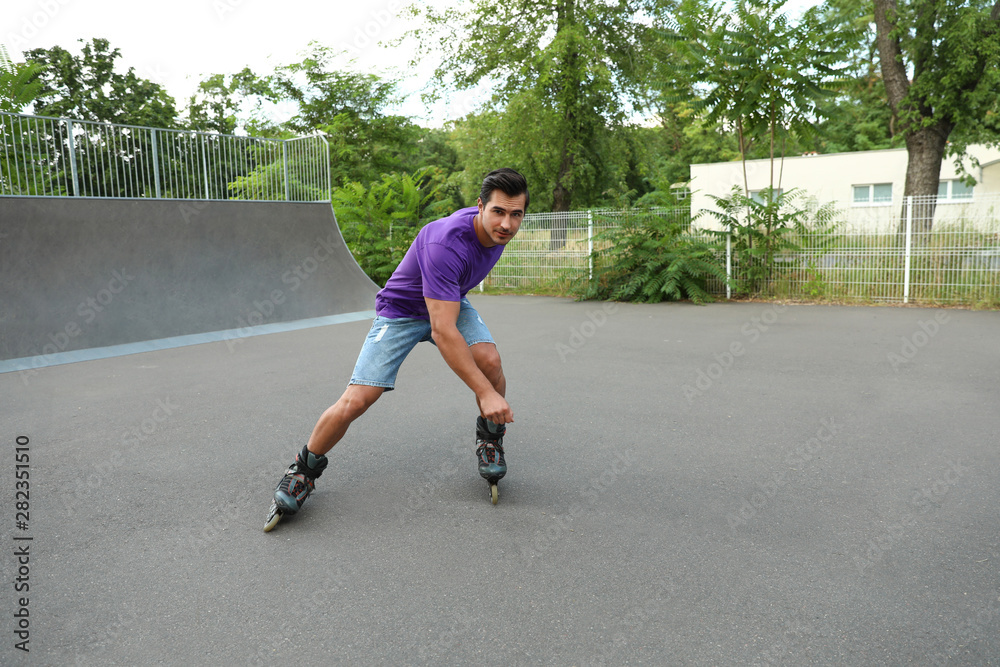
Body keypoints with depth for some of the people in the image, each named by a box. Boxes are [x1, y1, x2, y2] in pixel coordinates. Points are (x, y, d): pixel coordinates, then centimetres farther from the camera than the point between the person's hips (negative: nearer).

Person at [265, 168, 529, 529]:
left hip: (450, 302, 6)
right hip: (400, 310, -6)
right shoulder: (445, 243, -39)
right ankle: (305, 469, 11)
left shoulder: (497, 228, -13)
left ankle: (489, 439, 4)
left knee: (489, 360, -24)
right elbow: (442, 331, -42)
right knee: (355, 401, -15)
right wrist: (485, 392, -43)